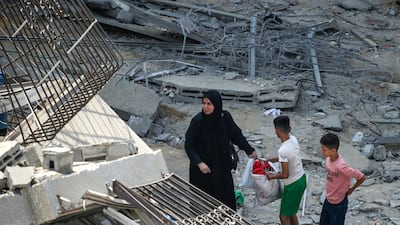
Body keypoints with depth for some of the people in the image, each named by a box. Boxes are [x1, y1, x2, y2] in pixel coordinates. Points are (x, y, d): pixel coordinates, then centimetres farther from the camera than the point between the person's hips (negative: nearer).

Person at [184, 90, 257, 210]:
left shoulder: (225, 116, -11)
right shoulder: (198, 121, -21)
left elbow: (236, 134, 3)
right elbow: (188, 145, -17)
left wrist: (249, 150, -4)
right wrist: (199, 163, -28)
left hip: (222, 165, 4)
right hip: (203, 166, -4)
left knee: (226, 195, 16)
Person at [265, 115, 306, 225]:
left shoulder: (283, 150, -30)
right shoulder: (293, 139, -4)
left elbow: (285, 175, -25)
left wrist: (271, 176, -9)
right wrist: (269, 159, 14)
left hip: (293, 185, -8)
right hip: (301, 179, 8)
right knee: (291, 212, 25)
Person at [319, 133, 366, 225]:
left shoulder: (340, 166, -33)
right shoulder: (328, 158, -9)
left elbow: (362, 177, -27)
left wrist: (351, 189, -11)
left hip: (338, 204, -8)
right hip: (328, 200, 8)